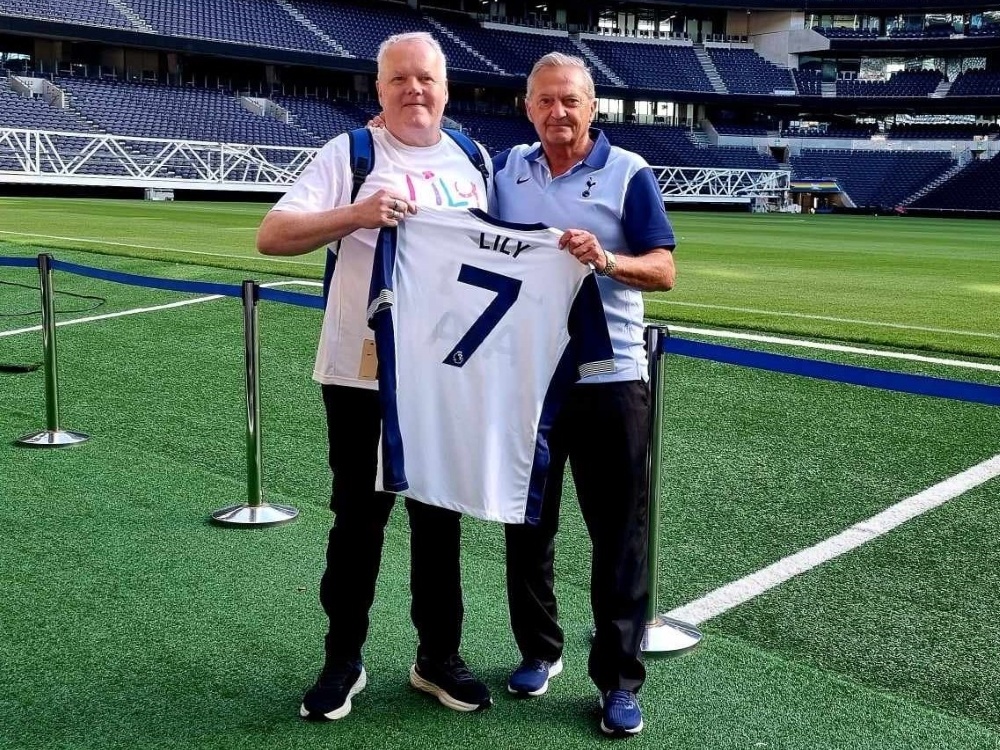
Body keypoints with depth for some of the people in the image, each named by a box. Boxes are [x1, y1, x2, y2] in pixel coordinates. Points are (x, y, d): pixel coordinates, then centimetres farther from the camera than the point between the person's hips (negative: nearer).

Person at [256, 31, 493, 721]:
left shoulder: (471, 160, 10)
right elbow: (272, 236, -12)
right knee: (359, 515, 6)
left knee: (440, 516, 12)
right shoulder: (351, 154, -3)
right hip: (364, 372, -3)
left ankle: (438, 657, 26)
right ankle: (344, 660, 21)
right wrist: (355, 215, -25)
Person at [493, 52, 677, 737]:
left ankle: (619, 679, 12)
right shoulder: (505, 171, 8)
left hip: (609, 378, -3)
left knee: (620, 534, 1)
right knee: (528, 523, 13)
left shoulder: (629, 173, -3)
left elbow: (664, 270, -9)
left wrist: (606, 260, -28)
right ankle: (538, 650, 30)